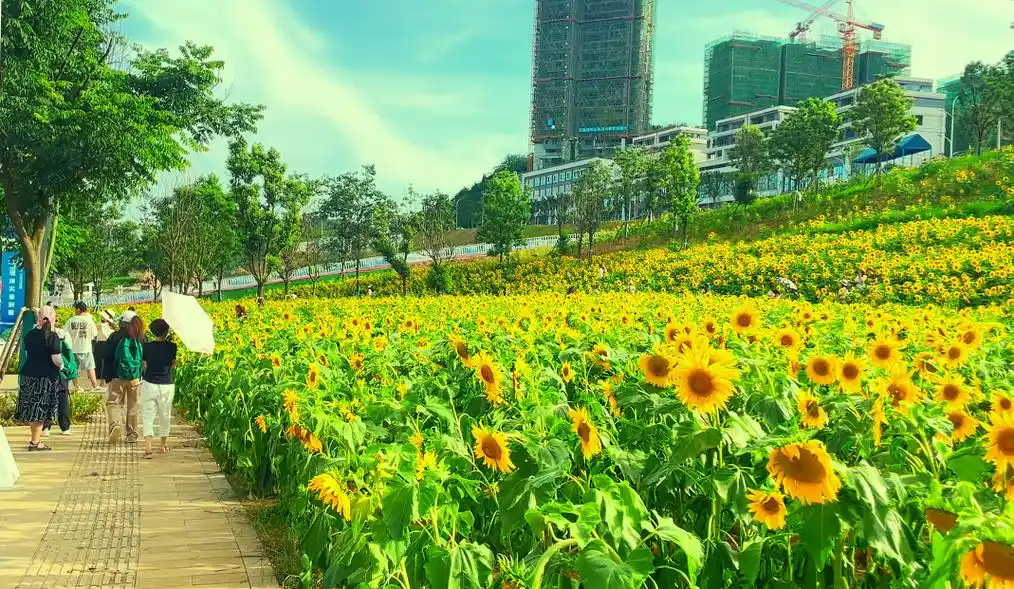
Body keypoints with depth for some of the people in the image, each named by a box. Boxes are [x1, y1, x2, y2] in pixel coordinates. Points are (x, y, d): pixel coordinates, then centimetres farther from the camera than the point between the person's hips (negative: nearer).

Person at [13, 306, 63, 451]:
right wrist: (61, 366, 4)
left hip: (29, 374, 6)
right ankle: (35, 442, 3)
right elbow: (56, 359, -16)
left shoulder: (29, 335, 6)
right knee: (41, 409, 0)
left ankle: (36, 438, 21)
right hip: (46, 376, -6)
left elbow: (27, 354, 16)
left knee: (31, 409, 12)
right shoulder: (52, 336, -13)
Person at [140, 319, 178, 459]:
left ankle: (148, 448, -16)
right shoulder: (171, 347, -6)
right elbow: (173, 365, 3)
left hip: (149, 384, -1)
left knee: (148, 416, -1)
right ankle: (164, 444, 34)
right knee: (165, 415, 18)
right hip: (167, 385, 1)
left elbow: (145, 365, 0)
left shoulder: (147, 346, -5)